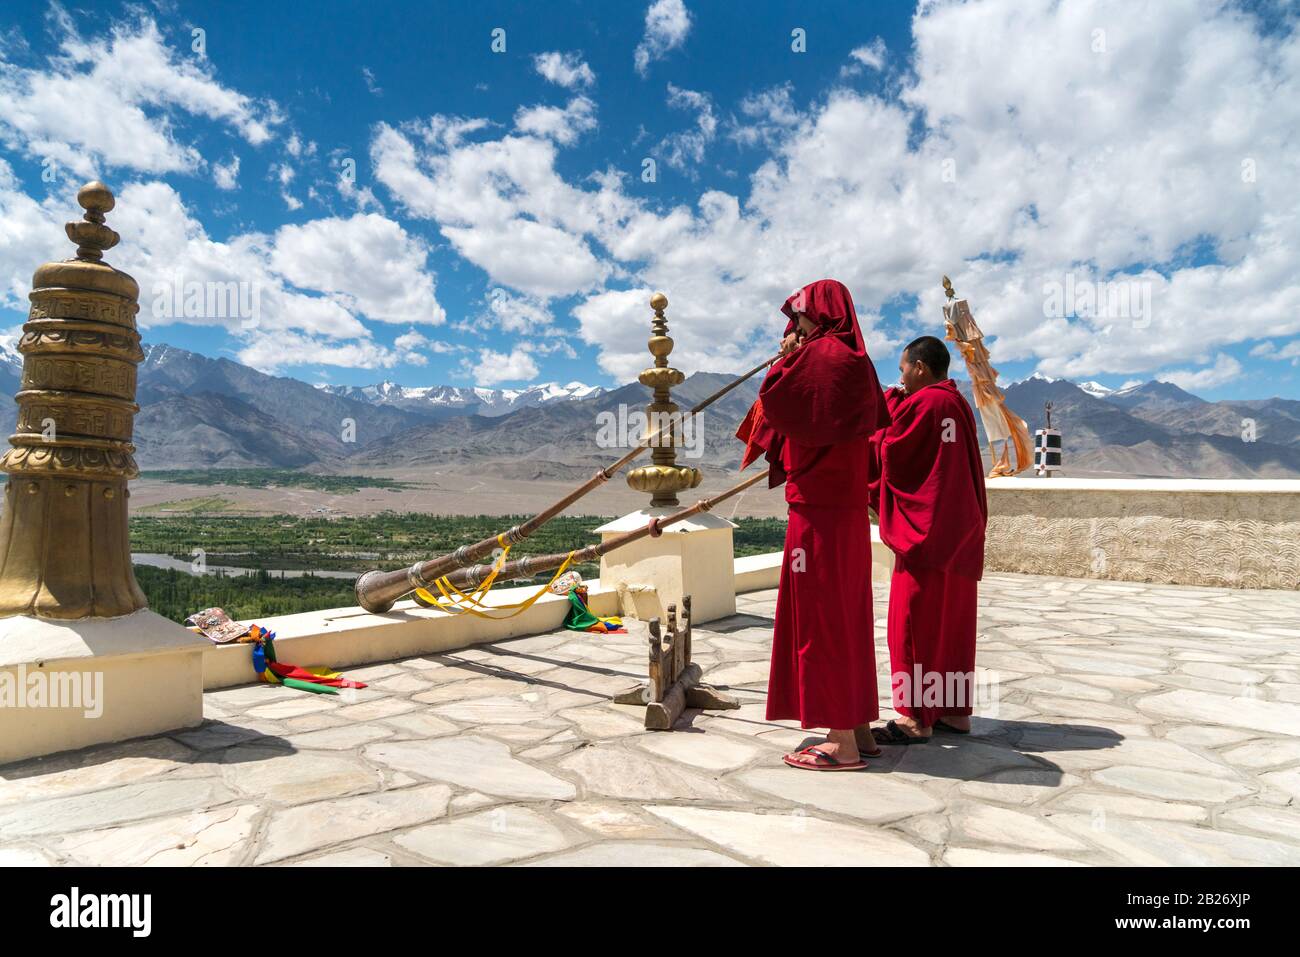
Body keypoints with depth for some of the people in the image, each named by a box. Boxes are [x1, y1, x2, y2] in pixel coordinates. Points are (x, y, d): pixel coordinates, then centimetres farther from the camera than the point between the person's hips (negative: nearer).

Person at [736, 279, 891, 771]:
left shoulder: (820, 355, -12)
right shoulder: (857, 360, 13)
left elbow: (773, 400, -15)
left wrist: (787, 357, 1)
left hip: (817, 508, -9)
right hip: (849, 507, 9)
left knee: (820, 615, -3)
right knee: (847, 613, 14)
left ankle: (842, 743, 3)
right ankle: (857, 727, 23)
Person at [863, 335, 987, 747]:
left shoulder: (920, 404, -13)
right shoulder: (959, 404, 12)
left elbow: (886, 454, -7)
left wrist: (888, 405, 6)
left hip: (925, 528, -9)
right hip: (961, 530, 9)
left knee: (914, 621, -3)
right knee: (952, 620, 13)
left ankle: (915, 716, 2)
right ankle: (954, 709, 21)